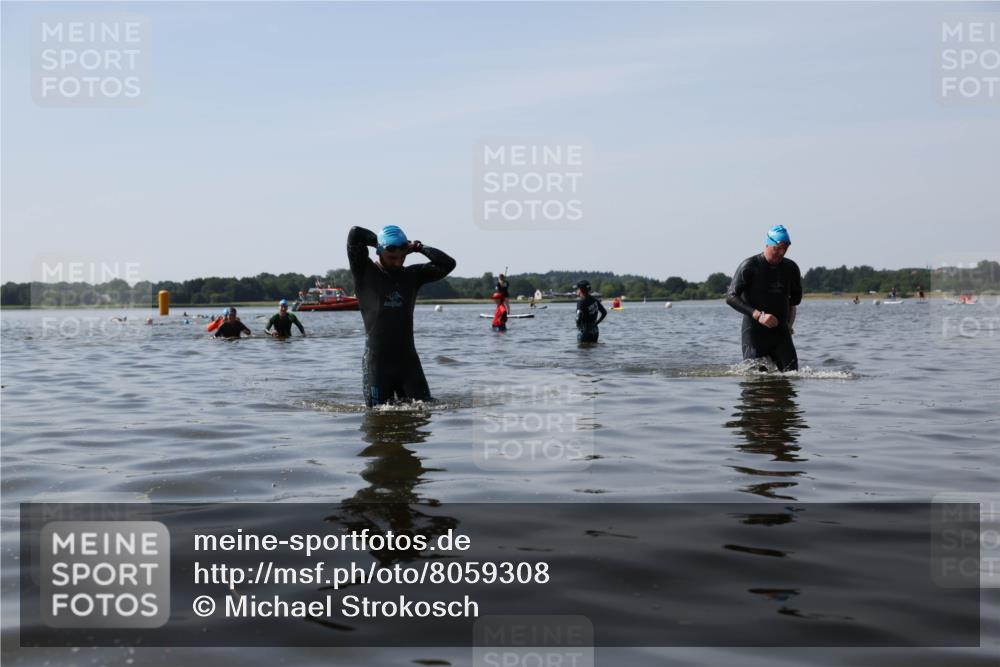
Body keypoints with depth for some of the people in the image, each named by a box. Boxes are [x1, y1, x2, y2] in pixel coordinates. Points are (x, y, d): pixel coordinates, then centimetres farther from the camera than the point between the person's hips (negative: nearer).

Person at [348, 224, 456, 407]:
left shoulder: (411, 275, 11)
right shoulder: (365, 273, 0)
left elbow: (447, 264, 3)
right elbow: (355, 234, -12)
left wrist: (419, 248, 3)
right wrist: (378, 241, 3)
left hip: (408, 359, 3)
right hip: (377, 362, -3)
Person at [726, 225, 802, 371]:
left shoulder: (791, 268, 7)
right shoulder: (749, 266, -8)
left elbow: (796, 298, 24)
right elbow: (731, 297, -14)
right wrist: (758, 315, -23)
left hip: (781, 331, 4)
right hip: (754, 331, -4)